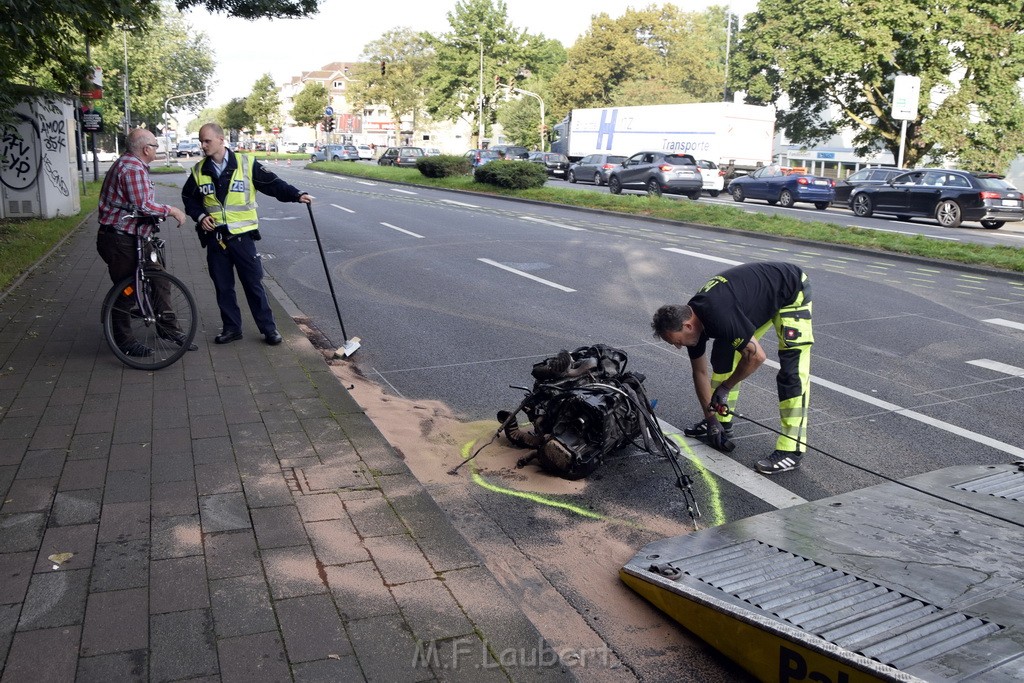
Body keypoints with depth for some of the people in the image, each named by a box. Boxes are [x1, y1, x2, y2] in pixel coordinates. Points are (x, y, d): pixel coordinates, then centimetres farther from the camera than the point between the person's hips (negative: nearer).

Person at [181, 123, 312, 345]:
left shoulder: (246, 163, -6)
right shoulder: (199, 170, 5)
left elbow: (272, 184, -4)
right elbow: (188, 197, 17)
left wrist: (297, 195, -17)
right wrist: (199, 216, 0)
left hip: (241, 236, -3)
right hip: (215, 238, 3)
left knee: (253, 284, 1)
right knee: (223, 287, 9)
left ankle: (268, 328, 11)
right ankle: (231, 327, 22)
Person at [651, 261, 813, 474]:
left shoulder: (719, 318, -37)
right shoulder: (690, 318, -10)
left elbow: (756, 356, -29)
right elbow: (700, 372, 2)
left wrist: (724, 388, -16)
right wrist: (711, 418, 4)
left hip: (792, 291, -8)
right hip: (760, 299, 9)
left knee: (792, 371, -16)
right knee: (723, 355, 7)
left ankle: (791, 450, -14)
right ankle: (722, 421, 20)